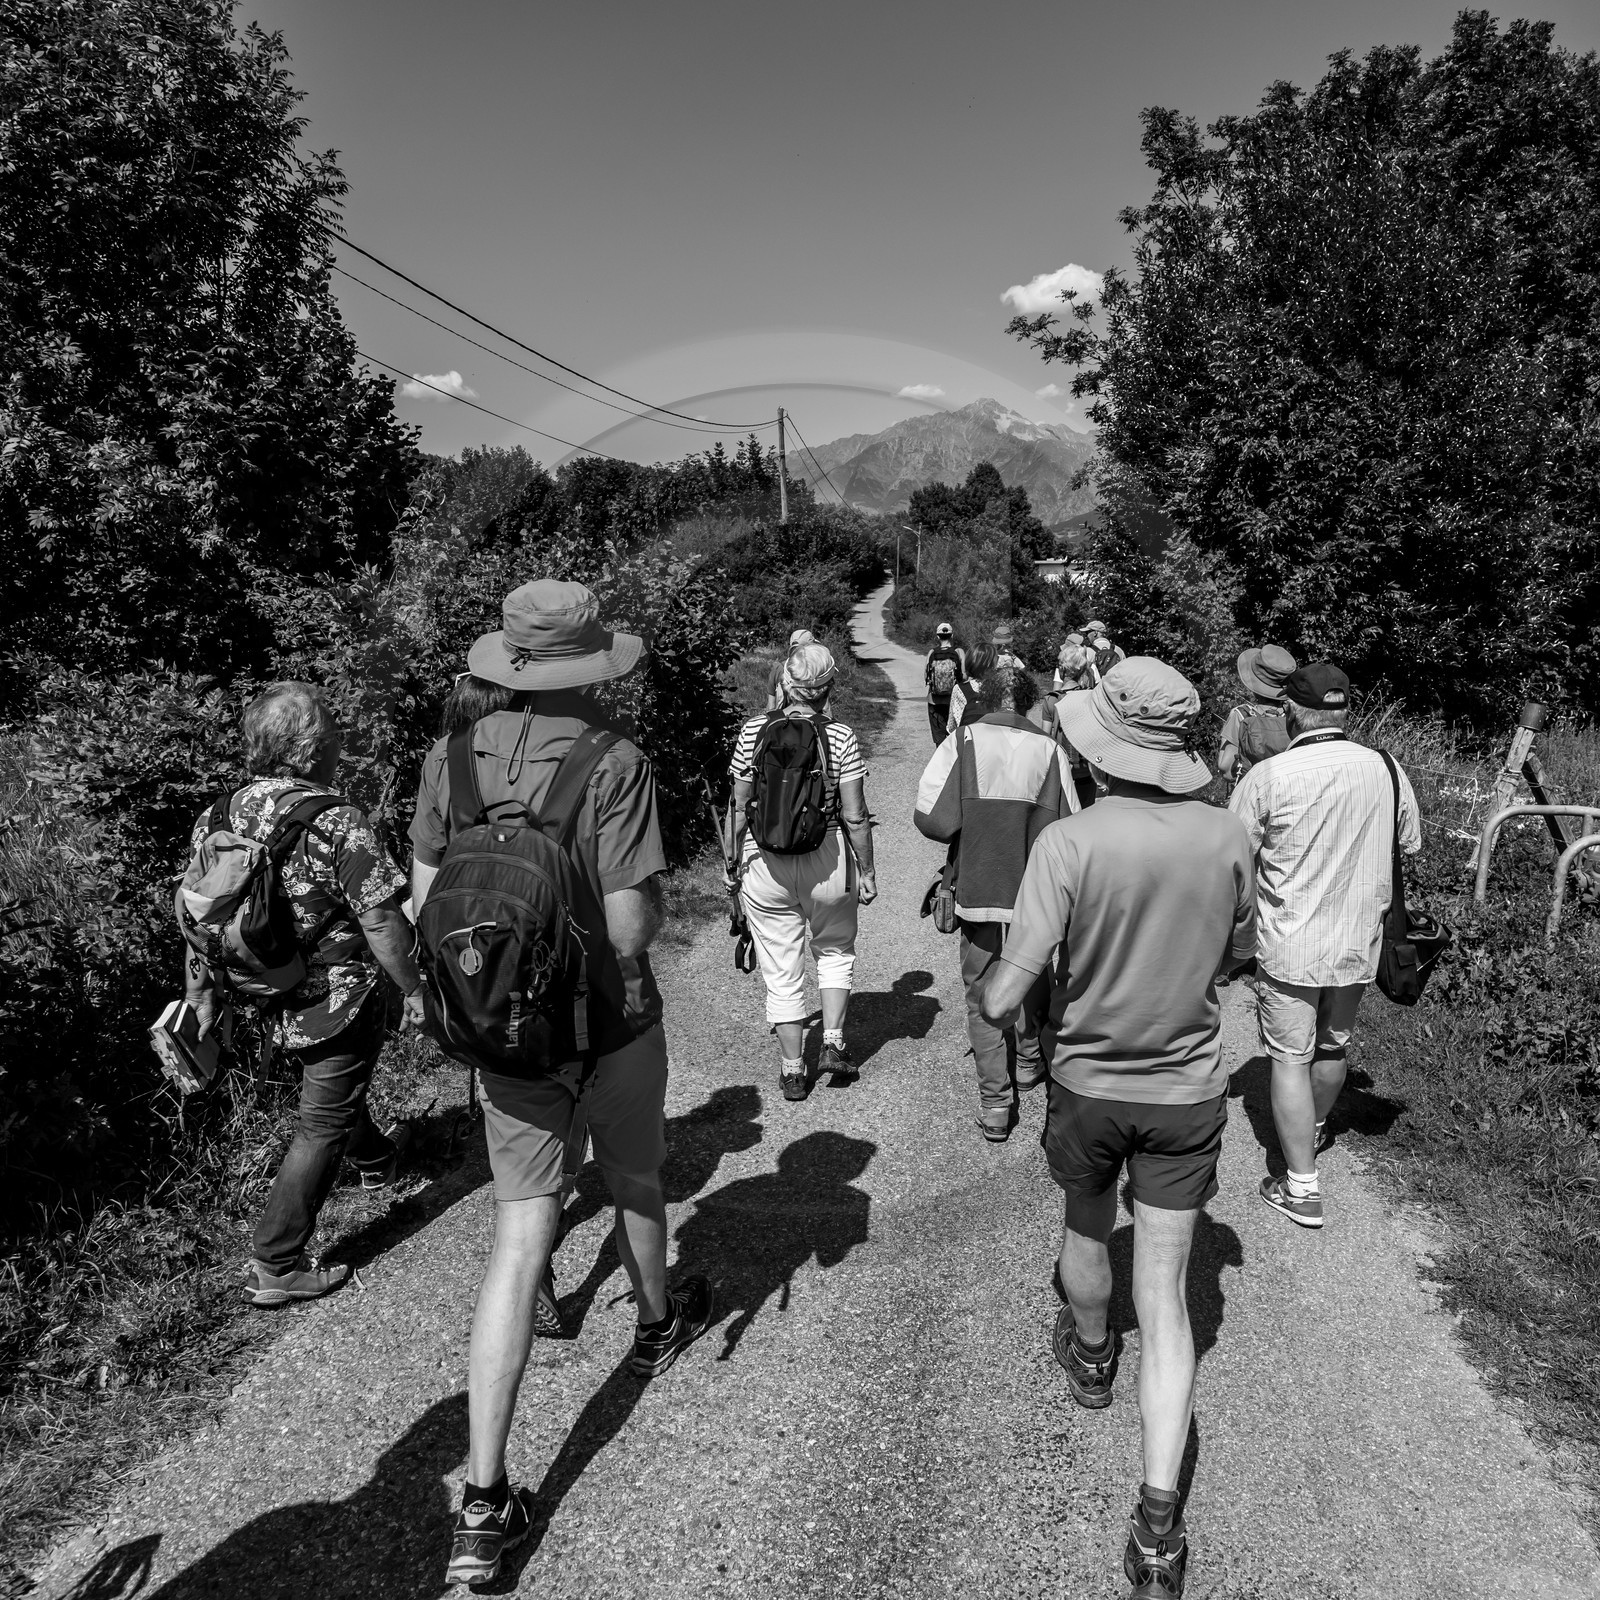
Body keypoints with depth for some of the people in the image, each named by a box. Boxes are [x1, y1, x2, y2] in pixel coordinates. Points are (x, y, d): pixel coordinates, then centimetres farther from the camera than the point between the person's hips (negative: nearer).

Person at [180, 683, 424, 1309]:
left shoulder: (216, 819, -4)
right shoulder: (338, 823, -24)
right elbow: (380, 922, -22)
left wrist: (200, 996, 15)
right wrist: (414, 988, -9)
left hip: (275, 1001, 8)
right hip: (340, 999, -7)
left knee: (332, 1087, 30)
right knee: (321, 1126, 7)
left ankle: (375, 1156, 57)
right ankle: (274, 1267, 13)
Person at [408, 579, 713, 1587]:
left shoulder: (450, 760, -6)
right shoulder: (614, 766, -20)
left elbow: (427, 908, 2)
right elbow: (631, 929, -23)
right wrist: (659, 897, -1)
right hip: (611, 1023, -3)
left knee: (522, 1232, 8)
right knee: (637, 1184, 24)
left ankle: (483, 1502, 9)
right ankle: (658, 1325, 53)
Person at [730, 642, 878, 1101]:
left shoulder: (753, 731, -7)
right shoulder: (841, 738, -10)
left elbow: (740, 809, -2)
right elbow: (855, 816, -8)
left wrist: (735, 863, 11)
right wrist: (866, 871, 4)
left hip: (764, 864, 1)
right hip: (827, 862, 0)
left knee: (781, 969, 12)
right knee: (834, 950, 26)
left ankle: (792, 1070, 22)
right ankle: (833, 1043, 20)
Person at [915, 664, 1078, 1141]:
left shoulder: (960, 743, -10)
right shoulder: (1049, 750, -6)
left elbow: (930, 818, -14)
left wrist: (969, 832, 6)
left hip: (977, 892, -1)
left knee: (983, 996, 9)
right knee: (1033, 981, 24)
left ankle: (994, 1104, 10)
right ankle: (1029, 1062, 44)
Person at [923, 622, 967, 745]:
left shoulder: (931, 653, -3)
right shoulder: (959, 652, -6)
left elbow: (924, 677, -3)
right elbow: (965, 675, -11)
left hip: (935, 700, 1)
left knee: (939, 735, 9)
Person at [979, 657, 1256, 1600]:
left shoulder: (1069, 844, -23)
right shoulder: (1228, 837, -12)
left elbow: (1004, 1000, -23)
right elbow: (1239, 955, 6)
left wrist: (996, 995, -1)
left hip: (1089, 1085, -1)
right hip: (1190, 1092, 2)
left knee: (1087, 1230, 28)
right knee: (1165, 1294, 11)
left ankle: (1091, 1356, 54)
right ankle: (1160, 1518, 10)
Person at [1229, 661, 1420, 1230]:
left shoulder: (1268, 777, -18)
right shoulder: (1386, 770, -4)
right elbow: (1409, 847, 9)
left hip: (1290, 946, -5)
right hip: (1359, 944, 5)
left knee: (1290, 1059, 5)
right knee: (1333, 1046, 23)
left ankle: (1302, 1189, 10)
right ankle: (1312, 1130, 48)